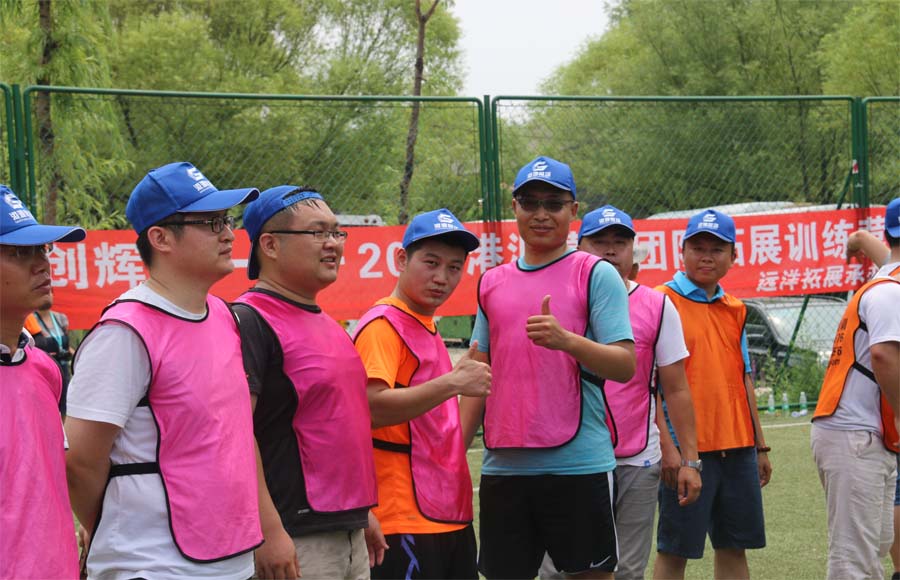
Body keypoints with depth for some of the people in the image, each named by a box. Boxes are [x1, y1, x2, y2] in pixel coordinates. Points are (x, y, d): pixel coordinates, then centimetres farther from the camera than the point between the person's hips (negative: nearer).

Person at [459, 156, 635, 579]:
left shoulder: (597, 274, 0)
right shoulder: (491, 283, 14)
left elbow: (625, 366, -9)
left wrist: (567, 340, -26)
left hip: (578, 462, -4)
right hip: (503, 465, 4)